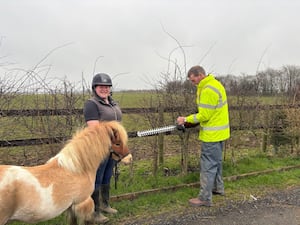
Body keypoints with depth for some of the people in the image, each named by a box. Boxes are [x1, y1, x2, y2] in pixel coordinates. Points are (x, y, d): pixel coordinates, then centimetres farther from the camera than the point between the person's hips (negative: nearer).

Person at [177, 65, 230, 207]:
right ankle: (218, 188, 37)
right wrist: (191, 119, 7)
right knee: (216, 161, 22)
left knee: (208, 165, -4)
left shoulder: (208, 90, -22)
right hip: (219, 132, 10)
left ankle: (205, 198, 4)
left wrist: (186, 119, -13)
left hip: (212, 134, -10)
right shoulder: (214, 84, 11)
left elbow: (204, 115, -22)